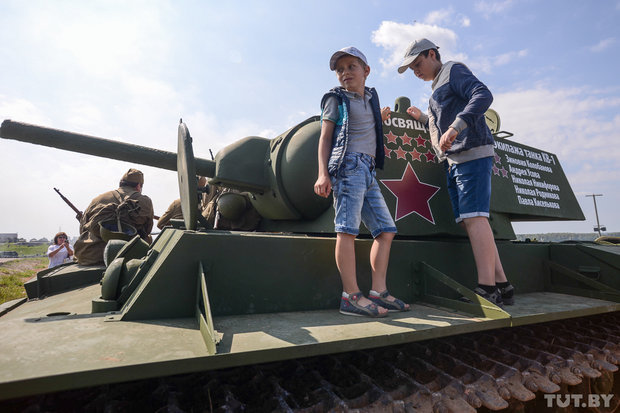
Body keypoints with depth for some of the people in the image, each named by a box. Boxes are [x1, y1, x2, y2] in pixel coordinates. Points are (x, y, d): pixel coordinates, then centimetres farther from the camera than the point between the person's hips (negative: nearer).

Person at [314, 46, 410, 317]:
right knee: (347, 229, -15)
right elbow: (325, 137, -1)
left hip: (368, 172, 8)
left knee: (386, 230, 3)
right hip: (348, 165, -7)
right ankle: (351, 297, -15)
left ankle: (378, 291, 6)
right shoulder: (336, 99, 7)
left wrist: (379, 120, 28)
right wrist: (323, 174, -11)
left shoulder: (371, 97, 25)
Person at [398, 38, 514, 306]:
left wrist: (454, 127, -25)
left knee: (474, 218, -17)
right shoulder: (437, 89, 30)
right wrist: (423, 118, 31)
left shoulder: (454, 70, 5)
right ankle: (502, 286, 5)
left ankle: (487, 289, -17)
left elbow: (483, 95, -14)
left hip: (472, 153, -9)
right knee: (469, 221, 2)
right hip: (454, 161, 9)